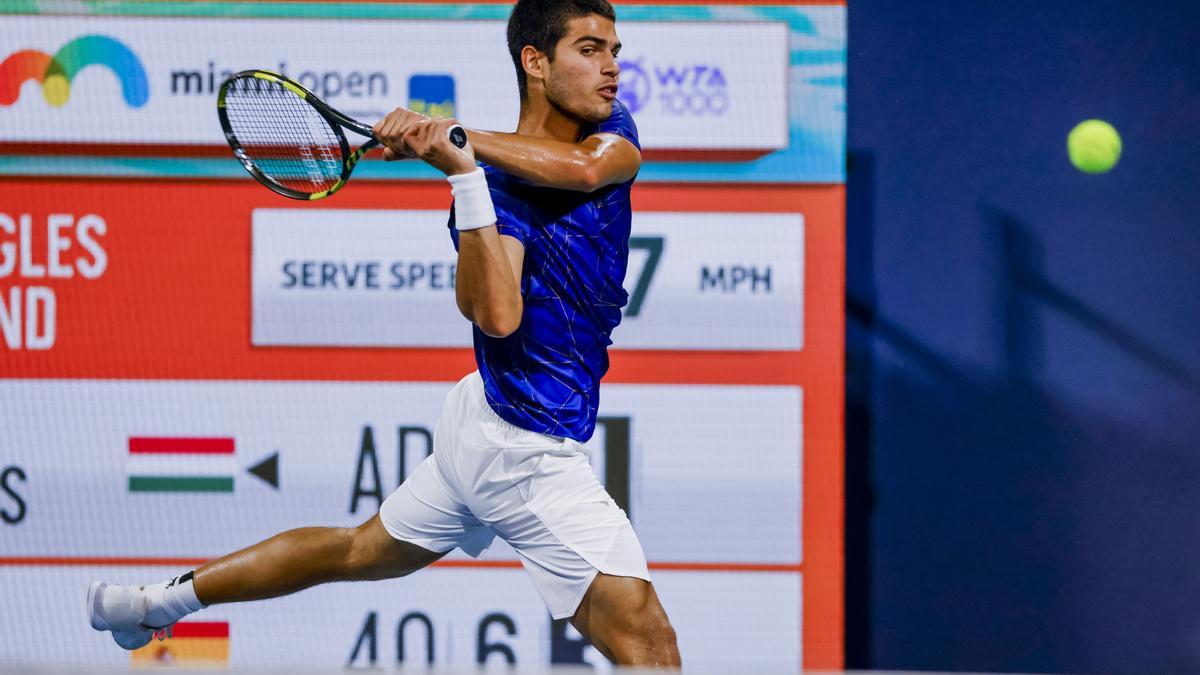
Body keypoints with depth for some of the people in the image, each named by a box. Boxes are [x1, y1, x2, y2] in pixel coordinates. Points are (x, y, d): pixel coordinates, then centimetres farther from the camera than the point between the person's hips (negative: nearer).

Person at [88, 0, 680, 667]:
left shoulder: (613, 130, 2)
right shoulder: (498, 181, -19)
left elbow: (586, 167, -22)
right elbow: (496, 315, -35)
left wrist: (460, 135, -27)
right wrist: (462, 167, -40)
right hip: (531, 449, -9)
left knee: (358, 551, 25)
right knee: (650, 648, -12)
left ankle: (160, 600, 37)